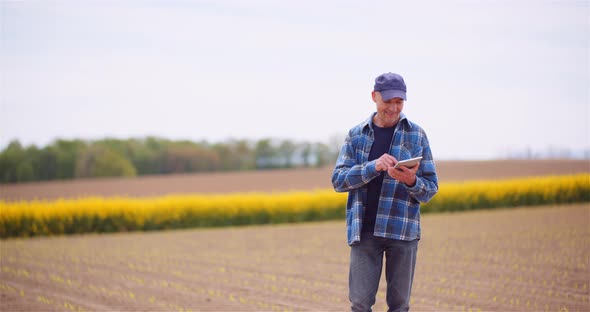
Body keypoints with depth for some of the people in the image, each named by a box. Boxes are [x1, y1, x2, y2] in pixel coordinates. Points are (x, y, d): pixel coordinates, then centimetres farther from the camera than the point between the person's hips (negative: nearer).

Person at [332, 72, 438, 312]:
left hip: (402, 229, 0)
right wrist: (374, 167, -16)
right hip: (364, 230, 1)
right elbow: (338, 180, 0)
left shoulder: (417, 135, 6)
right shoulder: (356, 135, 8)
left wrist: (411, 181, -18)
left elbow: (430, 189, 5)